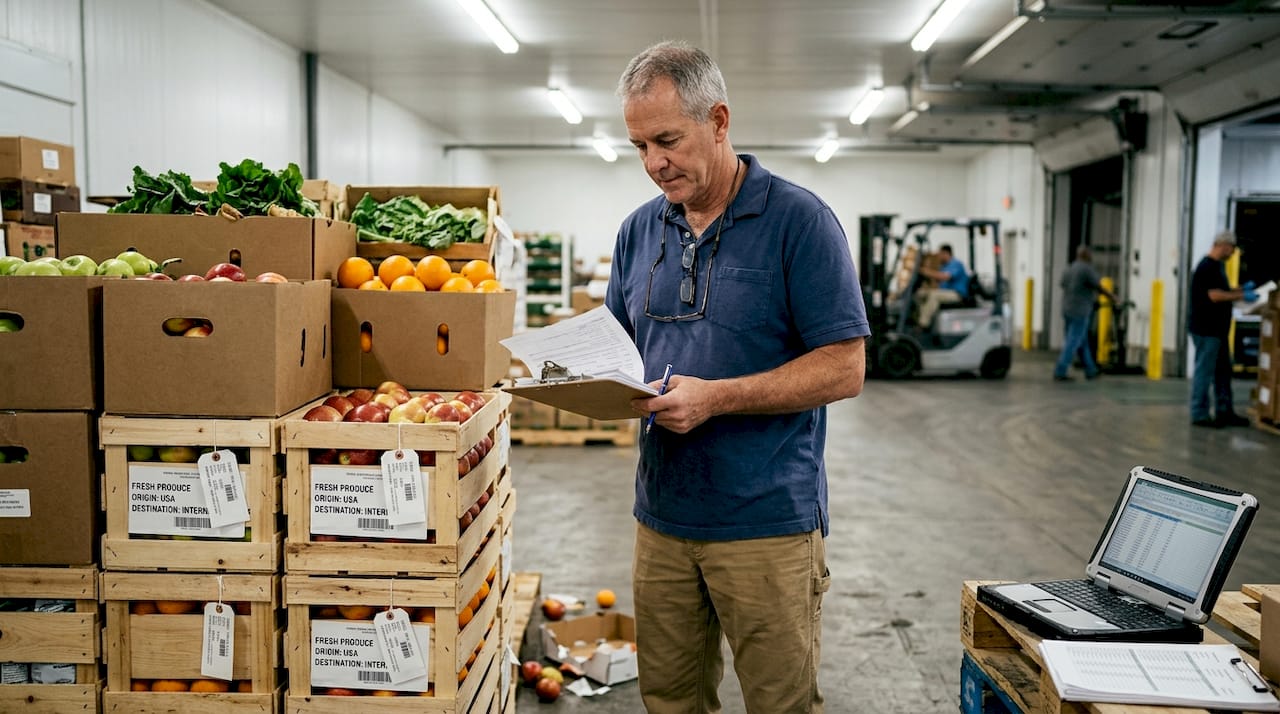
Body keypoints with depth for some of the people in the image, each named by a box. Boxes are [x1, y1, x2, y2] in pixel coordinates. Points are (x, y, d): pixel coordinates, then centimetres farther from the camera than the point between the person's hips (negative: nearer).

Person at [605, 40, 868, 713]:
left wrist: (716, 398, -21)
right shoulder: (640, 229, 9)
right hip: (662, 515, 5)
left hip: (768, 523, -5)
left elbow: (844, 367, -12)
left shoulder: (799, 220, -8)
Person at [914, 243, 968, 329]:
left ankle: (923, 324, -34)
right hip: (944, 292, 10)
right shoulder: (944, 265, 18)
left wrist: (928, 272, -24)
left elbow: (944, 277, -28)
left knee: (933, 294, -34)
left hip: (956, 294, -10)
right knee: (920, 293, -2)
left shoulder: (956, 264, -14)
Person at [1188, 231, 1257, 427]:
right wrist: (1241, 296, -16)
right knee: (1204, 371, -4)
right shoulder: (1207, 267, -16)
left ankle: (1224, 412, 22)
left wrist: (1241, 289, 12)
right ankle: (1199, 415, 2)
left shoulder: (1218, 266, 15)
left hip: (1217, 329, 10)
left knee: (1223, 371, 14)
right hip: (1205, 329, -10)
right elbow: (1215, 296, -22)